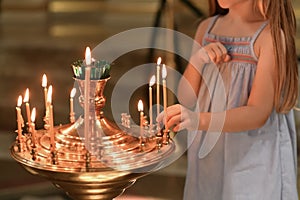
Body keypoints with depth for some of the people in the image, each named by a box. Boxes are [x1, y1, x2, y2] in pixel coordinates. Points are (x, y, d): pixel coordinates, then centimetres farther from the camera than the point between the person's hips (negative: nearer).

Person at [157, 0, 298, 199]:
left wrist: (198, 120, -34)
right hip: (208, 152, 5)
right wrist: (197, 59, -12)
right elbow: (186, 100, 7)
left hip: (254, 153, -5)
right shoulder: (207, 28, 5)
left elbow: (259, 114, -20)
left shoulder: (272, 34, -14)